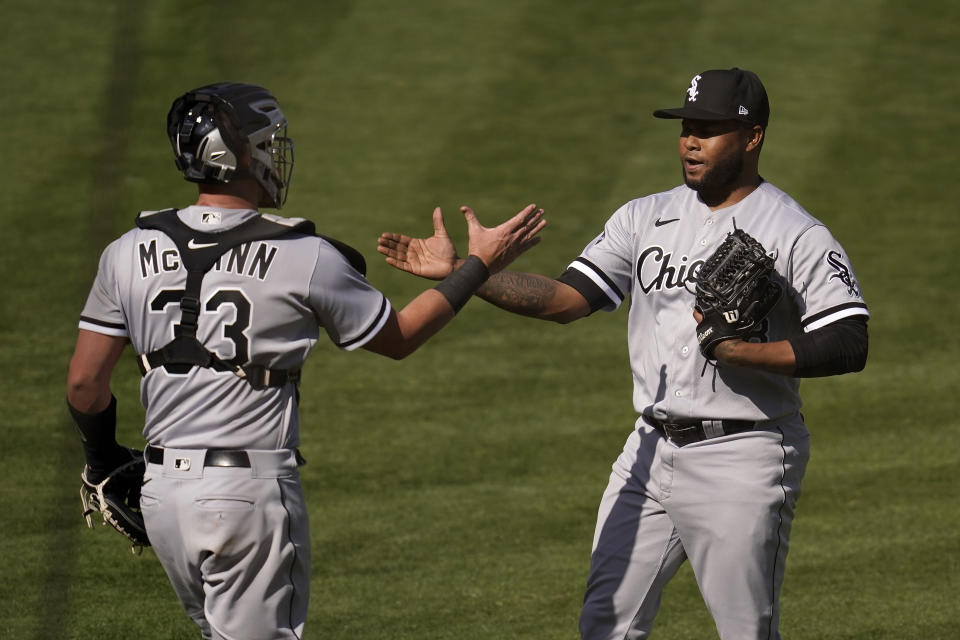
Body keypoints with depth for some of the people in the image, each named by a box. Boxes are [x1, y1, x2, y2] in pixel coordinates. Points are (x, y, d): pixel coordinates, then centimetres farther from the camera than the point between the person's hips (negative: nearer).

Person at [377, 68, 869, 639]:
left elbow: (849, 345, -15)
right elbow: (566, 298, 4)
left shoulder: (797, 236, -8)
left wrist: (750, 351, -24)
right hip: (651, 452, 6)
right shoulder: (646, 218, 10)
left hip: (743, 461, -6)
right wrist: (460, 270, -6)